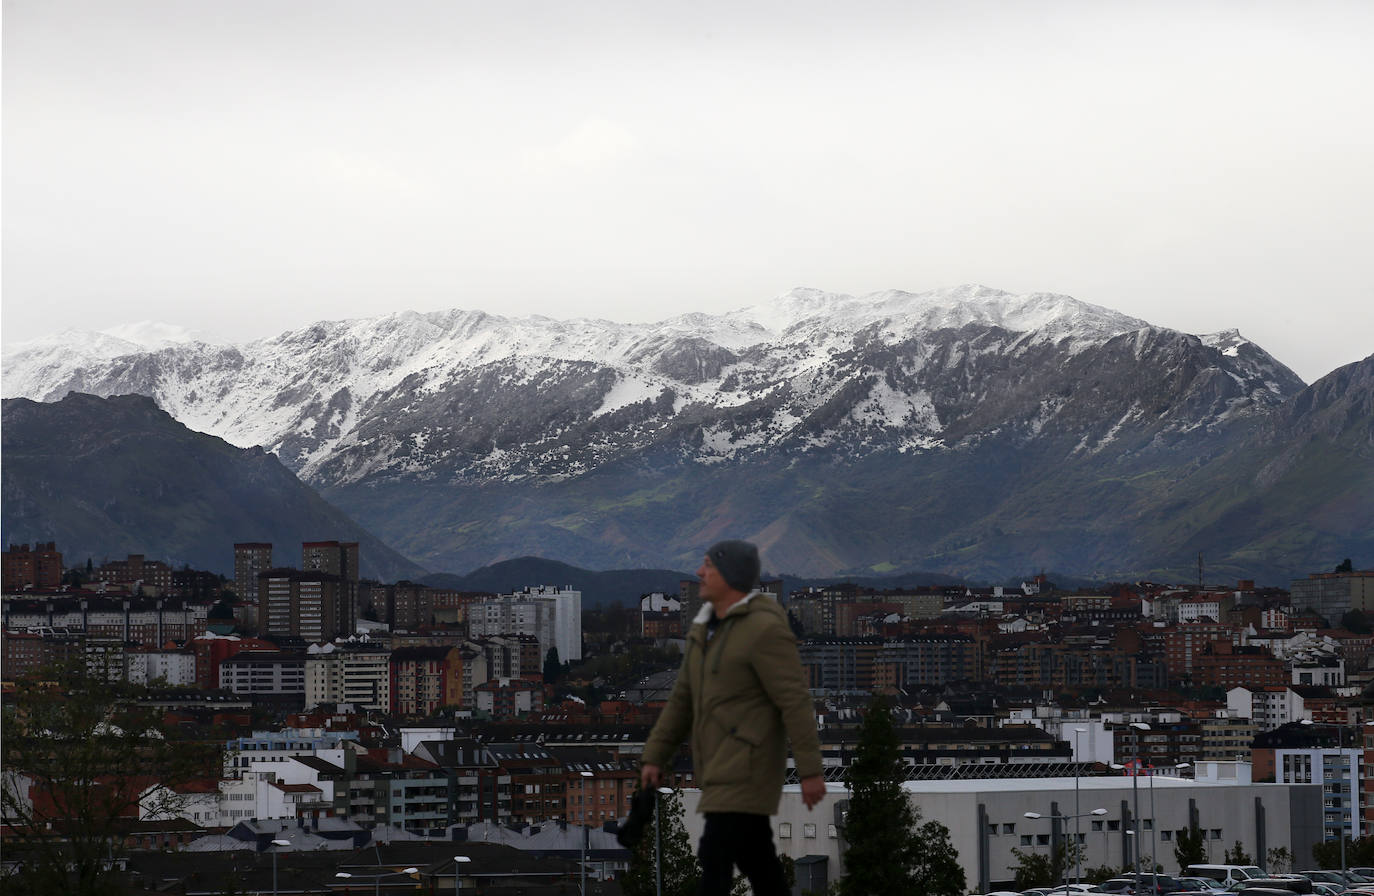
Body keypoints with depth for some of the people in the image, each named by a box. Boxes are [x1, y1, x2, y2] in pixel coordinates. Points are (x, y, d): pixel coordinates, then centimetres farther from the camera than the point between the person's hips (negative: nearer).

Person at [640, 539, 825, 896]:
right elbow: (684, 697, 16)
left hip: (748, 764, -9)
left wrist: (810, 771, -20)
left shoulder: (764, 629, -17)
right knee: (753, 855, 14)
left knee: (715, 857, -12)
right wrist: (654, 757, 12)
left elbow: (796, 702, -18)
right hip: (724, 764, 9)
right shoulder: (708, 628, 12)